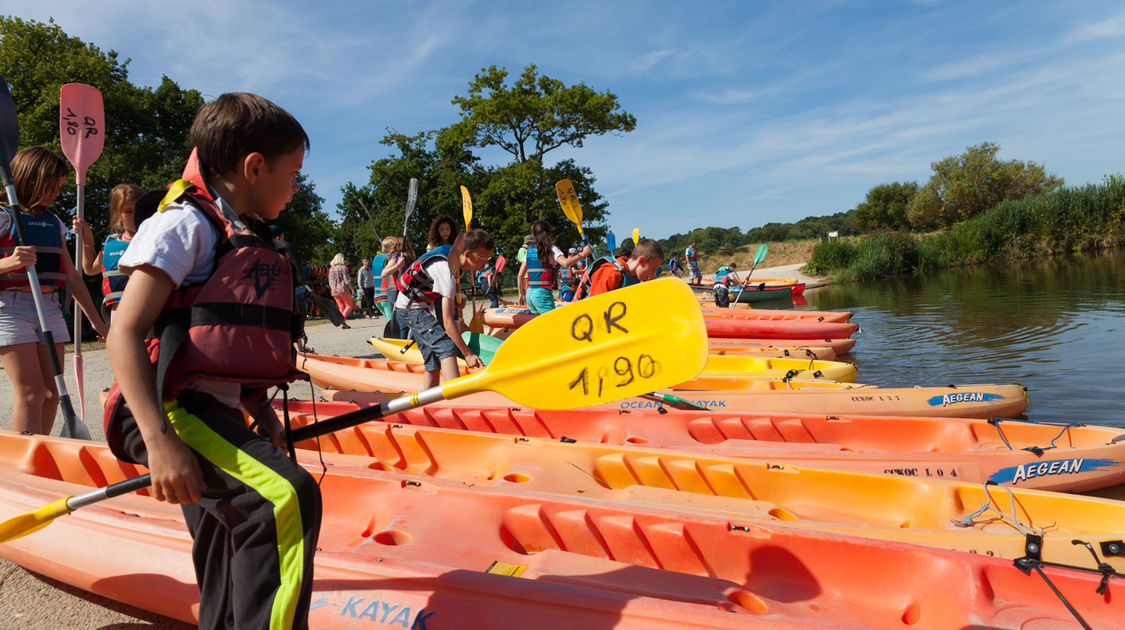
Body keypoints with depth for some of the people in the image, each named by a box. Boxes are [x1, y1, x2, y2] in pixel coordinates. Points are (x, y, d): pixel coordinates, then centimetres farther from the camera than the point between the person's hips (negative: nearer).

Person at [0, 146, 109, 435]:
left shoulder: (54, 223, 16)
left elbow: (71, 275, 19)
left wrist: (96, 319, 18)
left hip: (50, 309, 6)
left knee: (51, 394, 3)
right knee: (31, 392, -12)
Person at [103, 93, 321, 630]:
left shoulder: (248, 239, 22)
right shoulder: (186, 224, -7)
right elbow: (124, 334, -16)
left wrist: (261, 414, 24)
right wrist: (159, 441, -25)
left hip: (218, 415, 9)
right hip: (173, 411, -9)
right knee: (286, 499, -29)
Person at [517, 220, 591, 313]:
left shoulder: (529, 250, 13)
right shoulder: (551, 248, -5)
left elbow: (520, 275, 13)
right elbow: (566, 263, -22)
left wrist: (521, 294, 22)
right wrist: (582, 254, -12)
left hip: (529, 294, 7)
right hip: (542, 293, -7)